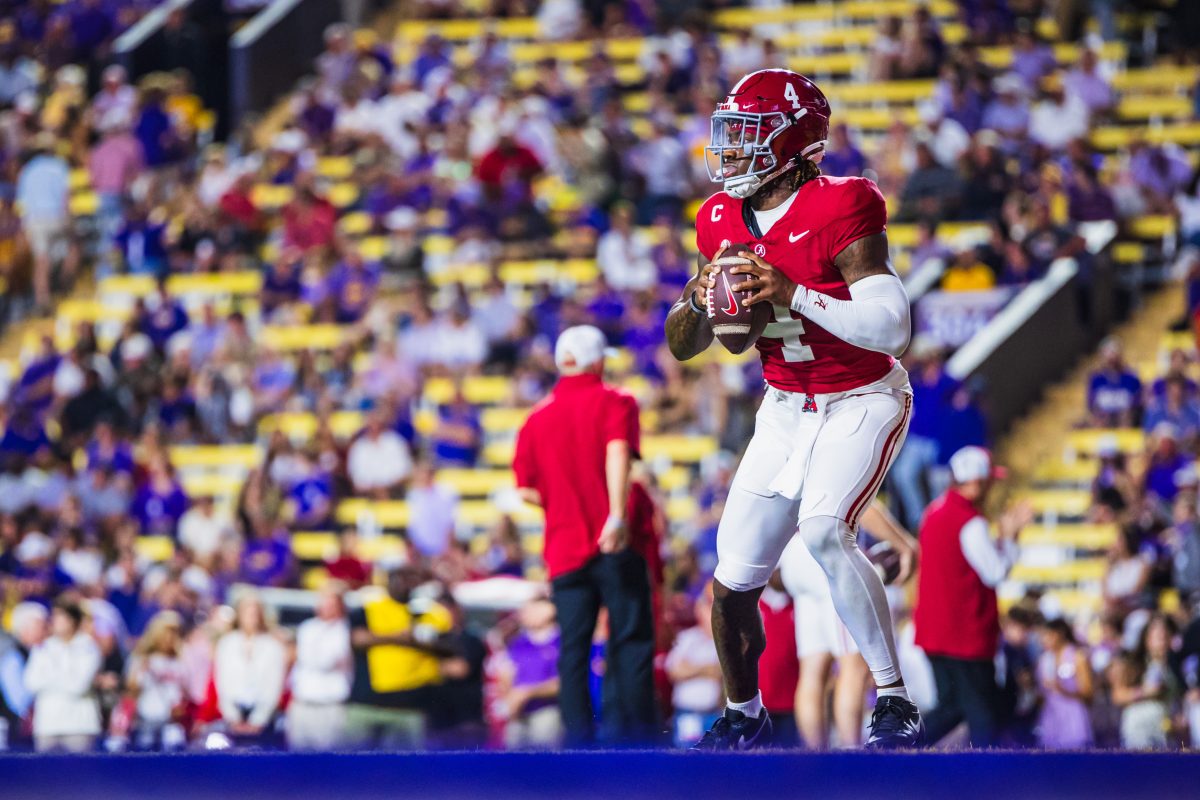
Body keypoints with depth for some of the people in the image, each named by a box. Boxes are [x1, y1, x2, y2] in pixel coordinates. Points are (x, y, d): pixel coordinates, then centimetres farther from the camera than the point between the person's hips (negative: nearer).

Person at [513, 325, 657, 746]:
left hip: (565, 549, 4)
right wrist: (617, 516, -28)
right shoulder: (614, 403, 1)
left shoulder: (537, 419, 12)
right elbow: (618, 452, -17)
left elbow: (526, 490, 11)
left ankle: (579, 741, -4)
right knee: (631, 640, -1)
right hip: (616, 547, -4)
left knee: (574, 650, 3)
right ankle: (637, 734, -7)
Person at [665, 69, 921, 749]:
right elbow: (682, 346, 4)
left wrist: (794, 294, -37)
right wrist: (700, 302, -18)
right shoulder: (722, 223, -2)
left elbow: (892, 328, -30)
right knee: (735, 578, 3)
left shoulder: (837, 212, -22)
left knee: (823, 529, -31)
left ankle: (896, 702, -21)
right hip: (786, 410, 6)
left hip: (862, 402, -6)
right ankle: (745, 714, 30)